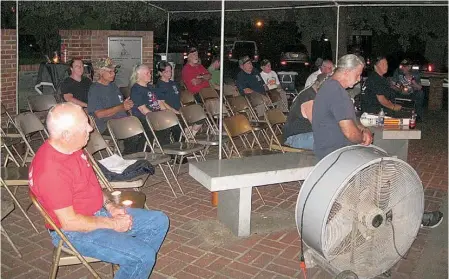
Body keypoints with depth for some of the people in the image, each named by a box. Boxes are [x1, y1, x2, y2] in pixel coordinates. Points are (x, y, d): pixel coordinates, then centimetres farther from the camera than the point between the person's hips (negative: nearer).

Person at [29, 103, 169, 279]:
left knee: (159, 221, 8)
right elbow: (69, 222, -25)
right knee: (144, 256, -22)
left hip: (99, 213, 9)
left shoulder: (72, 148, -1)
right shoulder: (50, 169, -29)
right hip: (76, 232, -9)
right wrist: (113, 224, -16)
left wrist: (110, 207, 1)